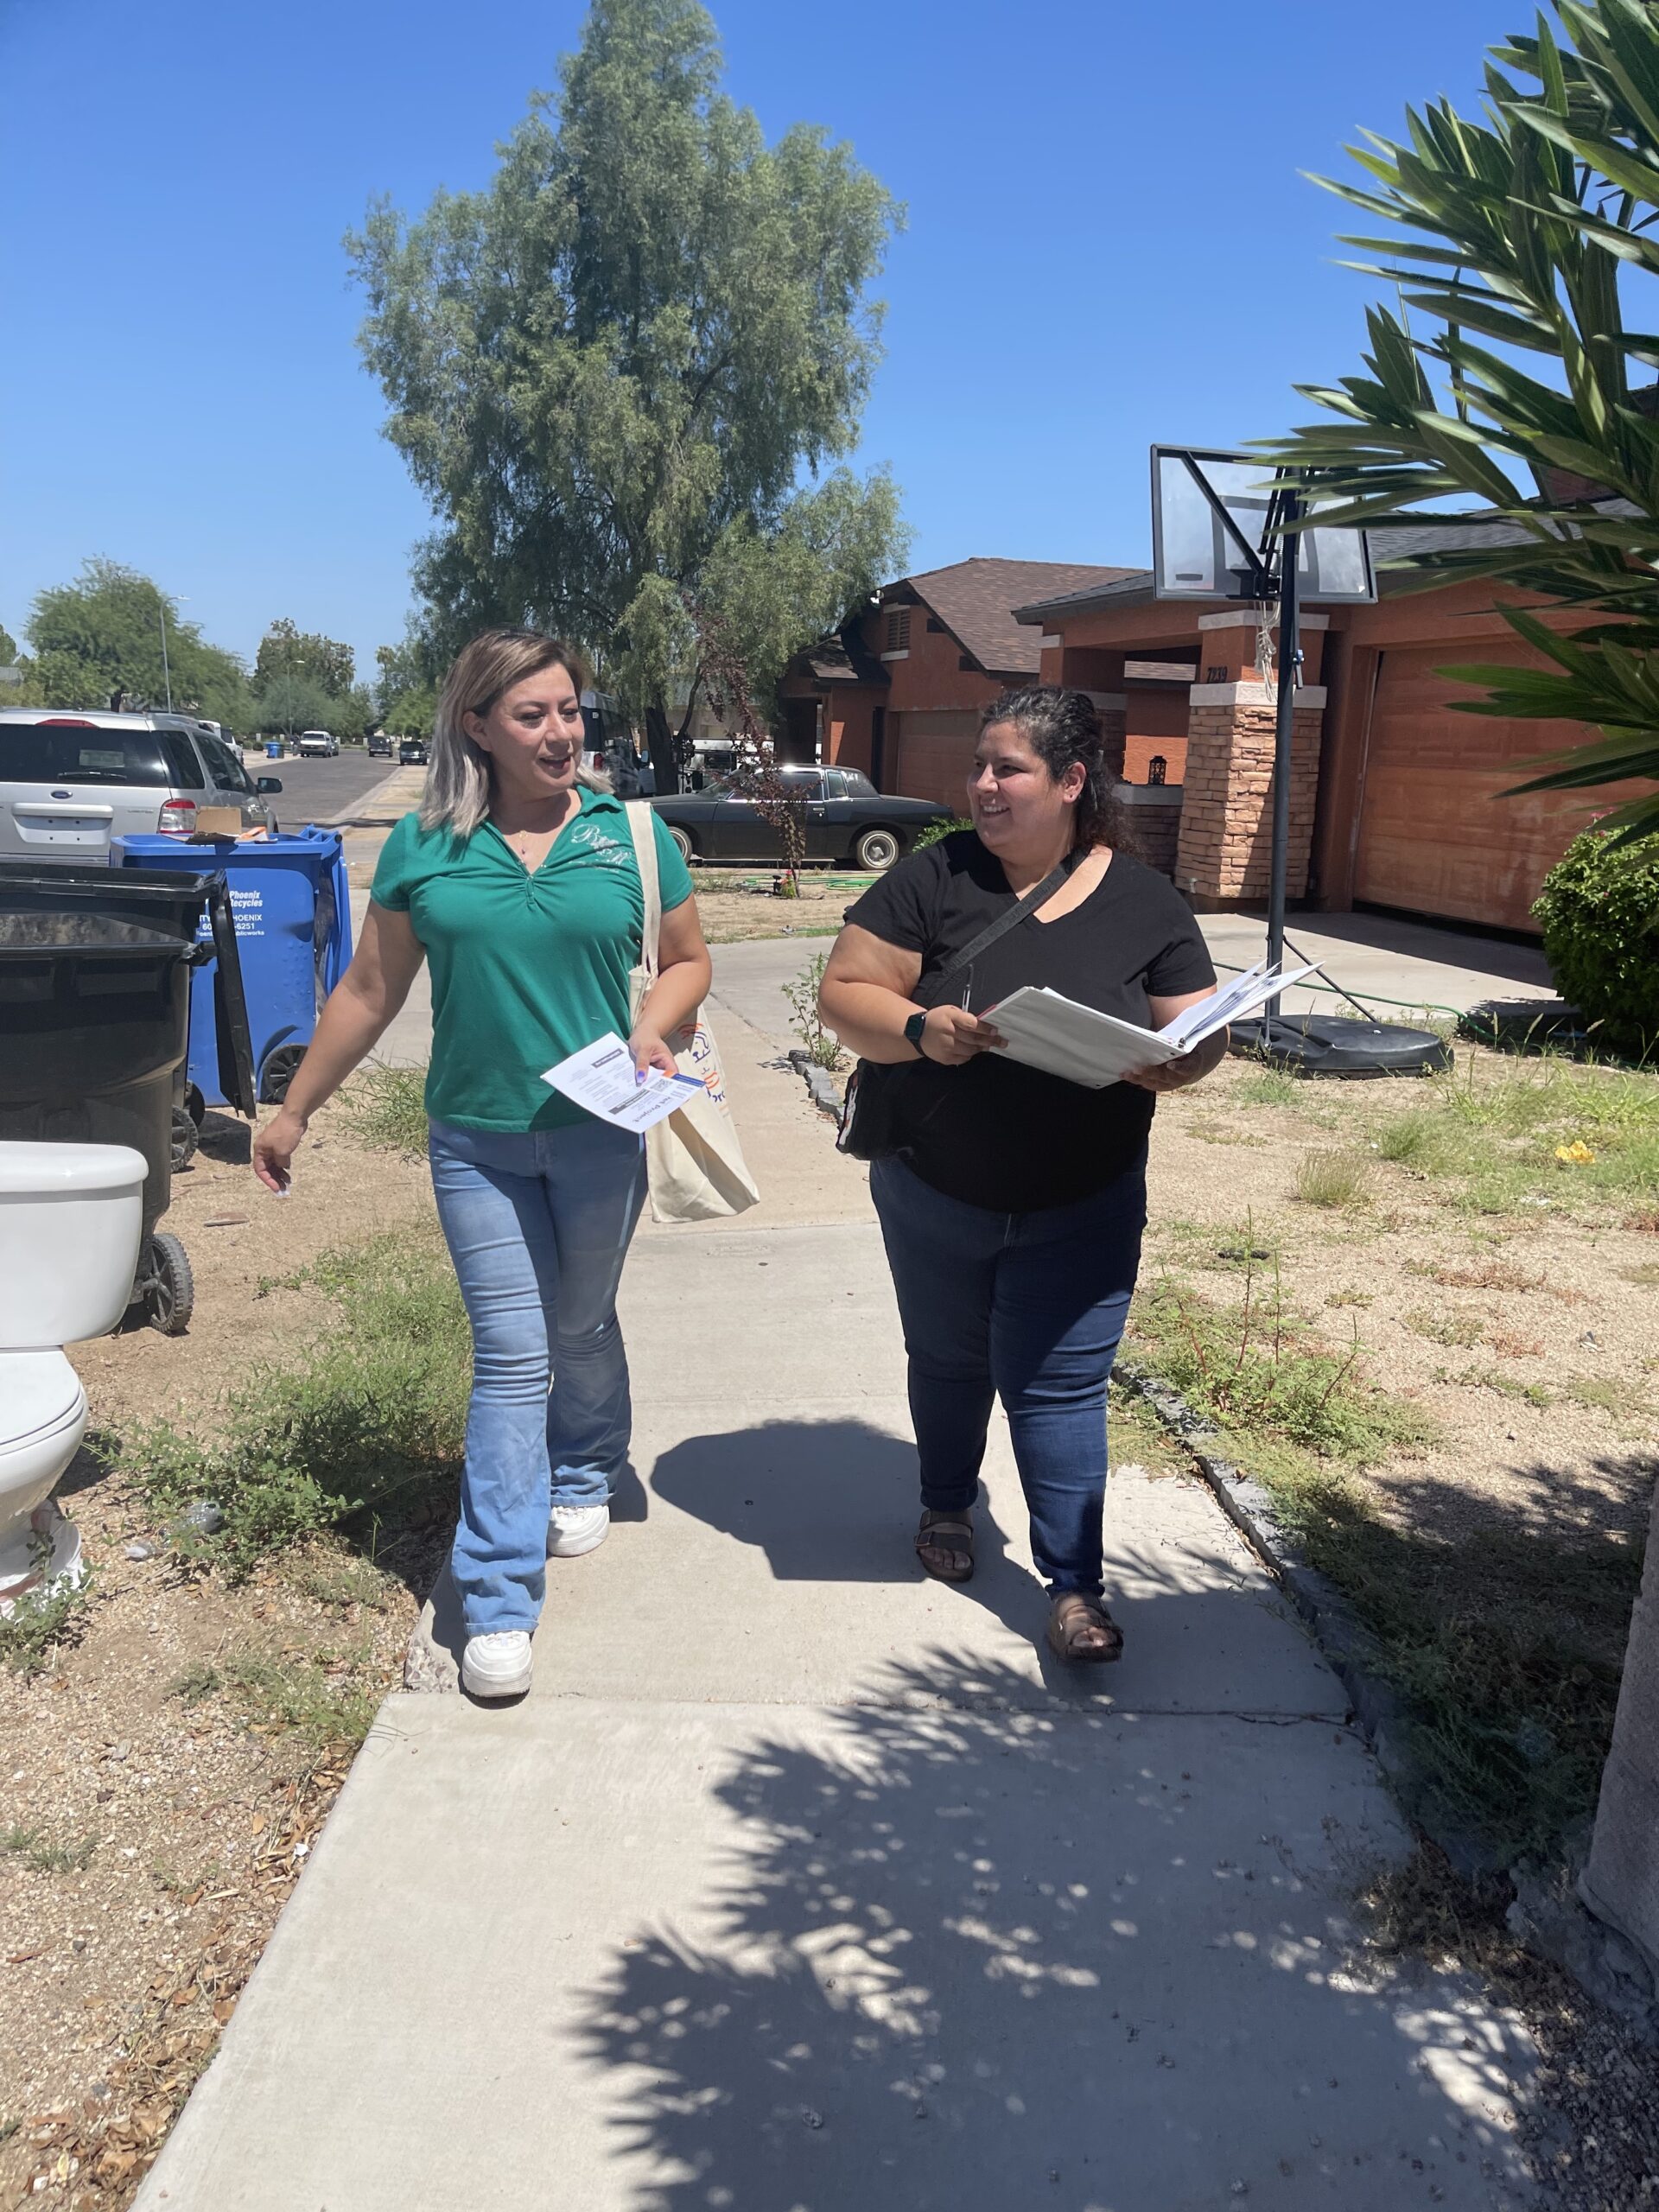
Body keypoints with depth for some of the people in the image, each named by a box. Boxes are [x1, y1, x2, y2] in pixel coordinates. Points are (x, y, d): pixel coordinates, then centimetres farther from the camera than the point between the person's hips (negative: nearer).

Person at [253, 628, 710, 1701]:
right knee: (511, 1354, -2)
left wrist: (651, 1033, -14)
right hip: (478, 1140, 0)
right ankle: (500, 1603, 6)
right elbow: (370, 991, 5)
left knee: (581, 1328, 17)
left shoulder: (630, 834, -2)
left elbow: (689, 960, 6)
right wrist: (295, 1110, 9)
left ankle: (584, 1476, 46)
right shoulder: (424, 846, -2)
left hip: (598, 1135, 1)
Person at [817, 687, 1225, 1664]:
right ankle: (948, 1504, 45)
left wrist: (1165, 1061, -24)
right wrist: (918, 1029, -29)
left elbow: (1202, 1037, -1)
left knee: (1060, 1385, 0)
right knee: (949, 1360, 19)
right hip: (934, 1194, 1)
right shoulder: (933, 879, -8)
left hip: (1083, 1207, -1)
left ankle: (1076, 1586, 13)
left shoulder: (1147, 904, -5)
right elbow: (844, 995, -10)